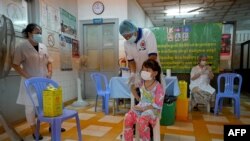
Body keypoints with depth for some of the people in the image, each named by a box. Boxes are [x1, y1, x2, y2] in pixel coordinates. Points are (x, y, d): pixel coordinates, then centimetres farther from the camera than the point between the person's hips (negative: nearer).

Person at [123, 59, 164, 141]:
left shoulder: (158, 87, -15)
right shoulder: (142, 83, 2)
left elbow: (157, 105, -16)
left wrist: (143, 109, -17)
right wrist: (138, 98, 10)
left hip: (152, 109, -5)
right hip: (141, 106, 6)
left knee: (141, 120, -33)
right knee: (128, 117, -19)